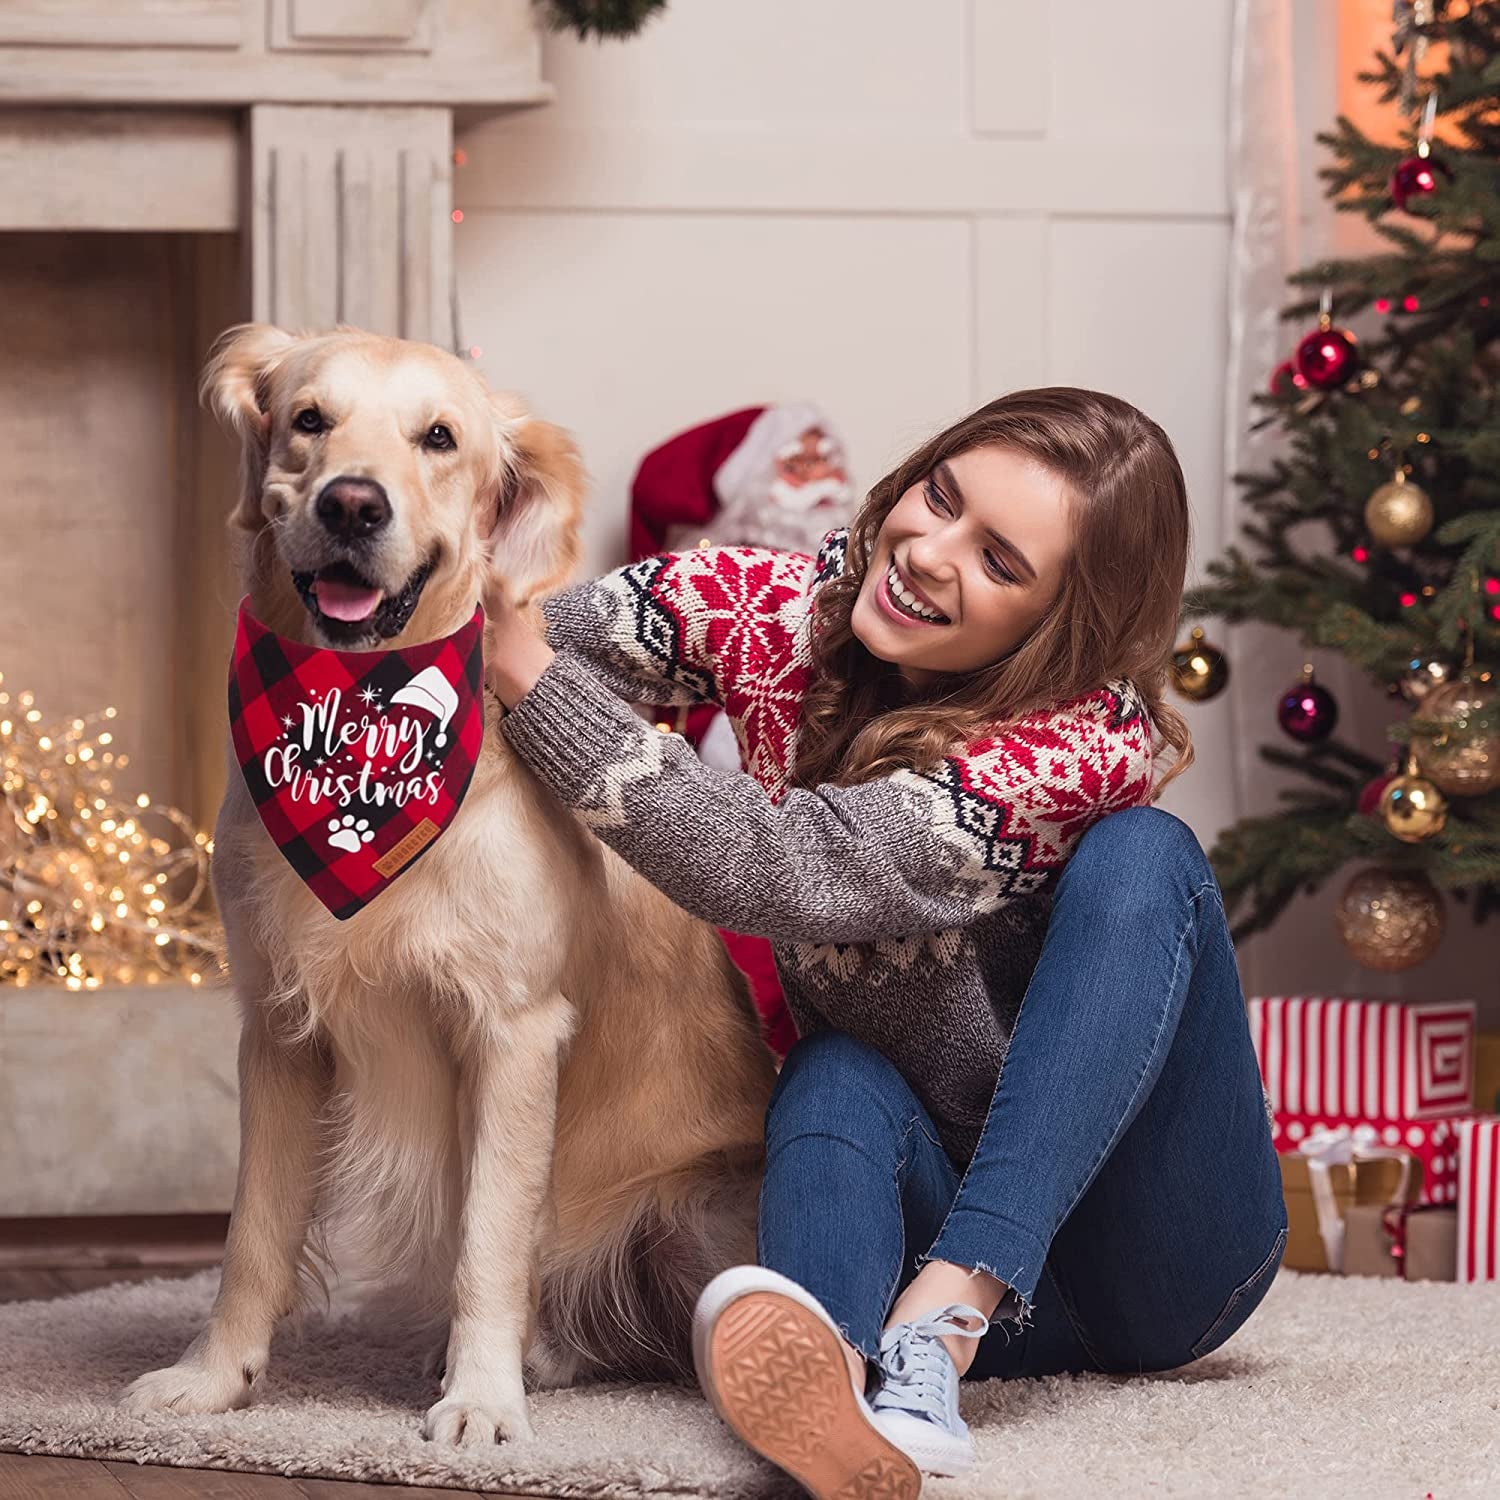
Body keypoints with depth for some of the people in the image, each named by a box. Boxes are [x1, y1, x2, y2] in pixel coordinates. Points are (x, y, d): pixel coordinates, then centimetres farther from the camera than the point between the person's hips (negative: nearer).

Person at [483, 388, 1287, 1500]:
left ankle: (943, 1322, -41)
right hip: (921, 1196, 4)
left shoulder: (1088, 748, -23)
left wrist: (523, 671, -36)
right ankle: (832, 1370, -61)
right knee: (832, 1075, -28)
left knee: (1143, 857, -25)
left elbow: (782, 872, -34)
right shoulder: (786, 607, -7)